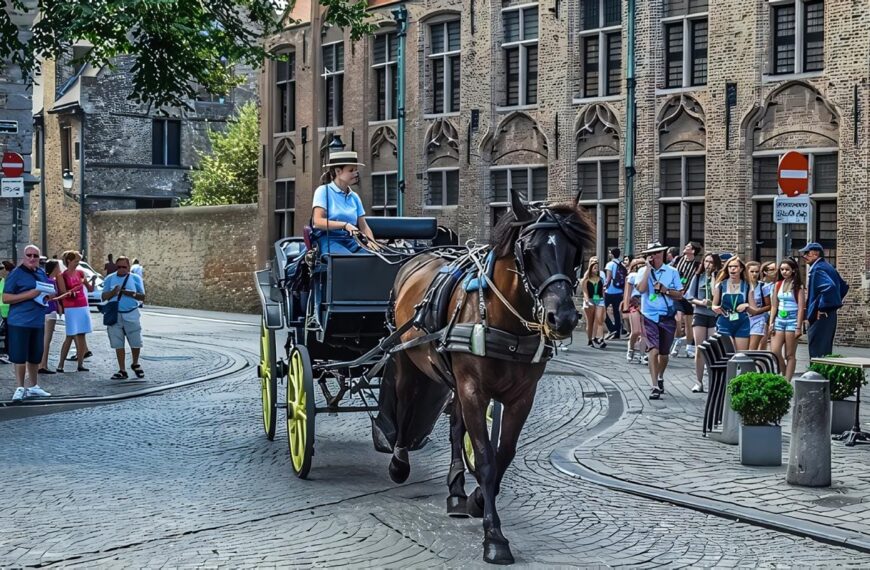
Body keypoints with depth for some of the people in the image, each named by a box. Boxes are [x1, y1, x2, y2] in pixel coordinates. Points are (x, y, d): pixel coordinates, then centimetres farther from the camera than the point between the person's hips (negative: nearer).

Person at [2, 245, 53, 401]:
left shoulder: (41, 273, 13)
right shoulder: (16, 274, -6)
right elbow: (6, 298, -11)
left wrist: (48, 296, 4)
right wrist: (29, 295, -19)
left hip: (38, 322, 6)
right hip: (20, 322, -6)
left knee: (35, 357, 13)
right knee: (20, 357, -1)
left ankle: (34, 387, 24)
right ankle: (20, 388, 8)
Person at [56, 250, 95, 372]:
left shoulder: (80, 273, 8)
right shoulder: (62, 276, -5)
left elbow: (90, 289, 10)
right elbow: (64, 293, -12)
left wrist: (92, 280, -10)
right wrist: (78, 287, -22)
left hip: (83, 307, 4)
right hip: (71, 308, -4)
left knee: (81, 335, 3)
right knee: (70, 336, -6)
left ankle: (80, 364, 6)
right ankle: (61, 365, 0)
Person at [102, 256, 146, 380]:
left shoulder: (135, 278, 5)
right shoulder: (110, 279, 8)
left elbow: (142, 296, 2)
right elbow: (104, 297, 6)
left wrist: (130, 293, -15)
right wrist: (113, 292, -14)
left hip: (131, 314, -1)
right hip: (115, 315, 1)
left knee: (136, 343, 0)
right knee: (118, 344, 2)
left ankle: (135, 364, 26)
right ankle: (122, 371, 8)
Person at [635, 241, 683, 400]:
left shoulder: (672, 272, 4)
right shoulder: (643, 271, 2)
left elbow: (679, 295, 5)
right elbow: (641, 289, -17)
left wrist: (665, 290, -11)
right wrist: (648, 267, -13)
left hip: (668, 317, 2)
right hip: (650, 317, -2)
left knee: (664, 352, 14)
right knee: (653, 350, -17)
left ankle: (660, 378, 41)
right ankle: (655, 387, -18)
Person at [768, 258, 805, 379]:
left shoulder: (798, 286, -3)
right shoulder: (778, 285, 11)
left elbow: (801, 308, -7)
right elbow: (774, 306, 12)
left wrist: (798, 327, -13)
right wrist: (771, 323, 4)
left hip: (792, 320, -4)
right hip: (779, 320, 4)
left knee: (790, 355, 0)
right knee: (774, 352, -6)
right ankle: (785, 375, 13)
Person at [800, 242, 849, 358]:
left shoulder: (817, 269, -15)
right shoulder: (828, 267, 15)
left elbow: (829, 287, -31)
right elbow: (844, 286, 25)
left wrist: (822, 307, -22)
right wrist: (836, 302, 21)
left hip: (820, 316, -10)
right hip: (830, 314, 10)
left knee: (816, 353, -8)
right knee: (826, 351, 15)